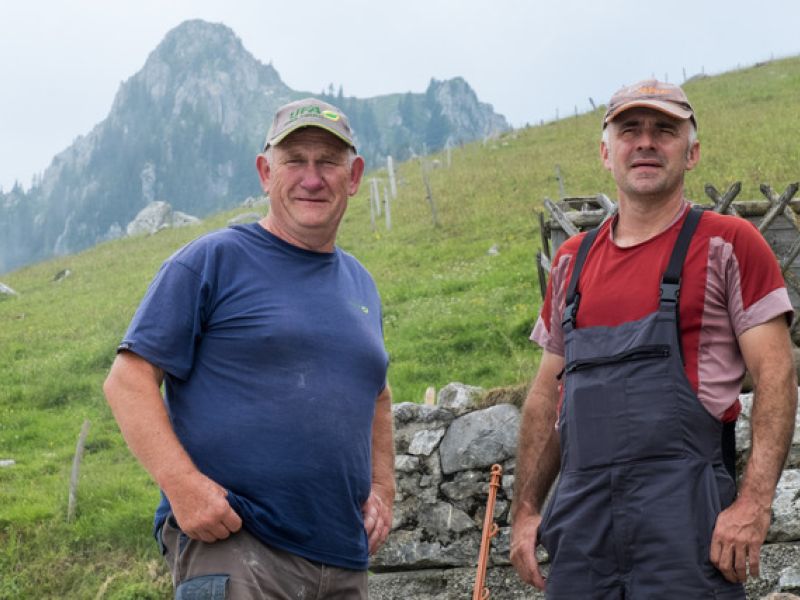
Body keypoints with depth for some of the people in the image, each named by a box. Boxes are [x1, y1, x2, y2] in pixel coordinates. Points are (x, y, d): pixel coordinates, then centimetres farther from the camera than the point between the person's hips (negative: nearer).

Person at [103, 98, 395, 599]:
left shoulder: (360, 282, 17)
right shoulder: (213, 260, -3)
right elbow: (129, 378, -8)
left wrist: (382, 487, 16)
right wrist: (181, 482, -20)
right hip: (228, 540, -6)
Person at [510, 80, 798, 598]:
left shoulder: (727, 245, 1)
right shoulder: (573, 260, 15)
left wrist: (753, 503, -17)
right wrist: (526, 511, 12)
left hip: (684, 517, -4)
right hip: (582, 518, 4)